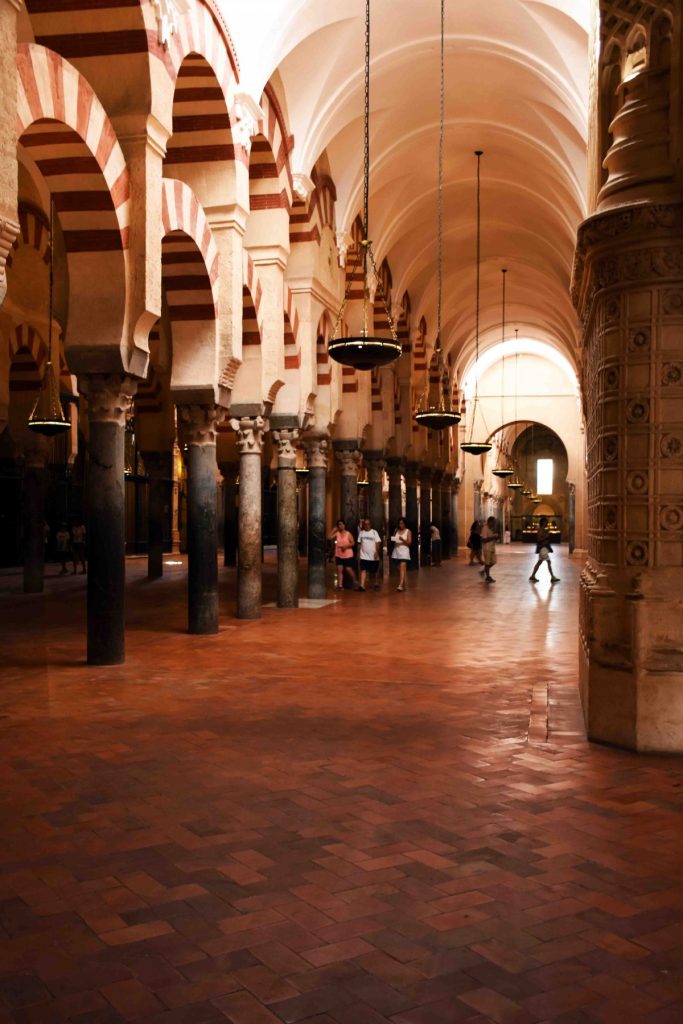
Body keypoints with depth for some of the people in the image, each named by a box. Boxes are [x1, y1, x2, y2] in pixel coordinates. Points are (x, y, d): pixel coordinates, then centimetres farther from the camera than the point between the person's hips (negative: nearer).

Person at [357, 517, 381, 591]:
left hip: (373, 556, -2)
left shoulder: (374, 532, -2)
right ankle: (362, 586, -14)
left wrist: (376, 552, -15)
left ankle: (375, 584, 27)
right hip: (364, 556, 2)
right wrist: (358, 552, 3)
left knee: (373, 572, 9)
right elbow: (359, 543, 9)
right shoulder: (361, 532, 6)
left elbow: (378, 543, -6)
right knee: (363, 570, -9)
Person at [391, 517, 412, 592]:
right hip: (396, 552, 5)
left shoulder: (408, 531, 0)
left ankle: (400, 585, -26)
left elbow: (409, 542, -7)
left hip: (404, 552, -5)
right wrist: (393, 540, -8)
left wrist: (403, 540, -23)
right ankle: (403, 585, 15)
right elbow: (393, 541, 15)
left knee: (402, 568, -16)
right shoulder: (396, 531, 11)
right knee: (399, 569, 7)